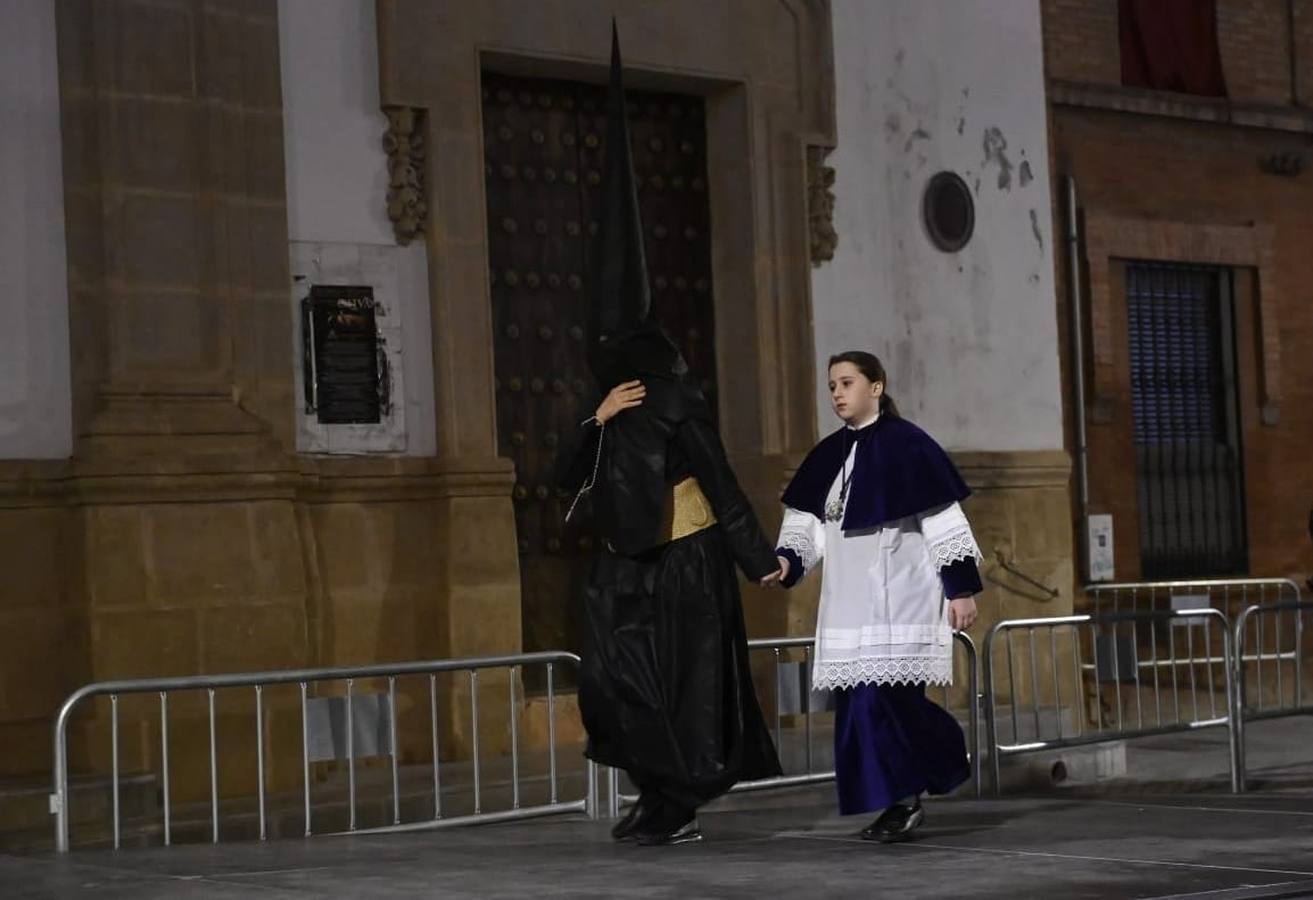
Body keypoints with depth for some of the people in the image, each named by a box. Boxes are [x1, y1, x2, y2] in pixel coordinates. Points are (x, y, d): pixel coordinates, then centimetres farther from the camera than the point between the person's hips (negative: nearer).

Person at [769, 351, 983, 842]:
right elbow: (806, 522, 12)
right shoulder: (828, 455, 12)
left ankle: (902, 800, -3)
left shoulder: (907, 445, -7)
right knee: (859, 703, 3)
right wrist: (787, 560, -8)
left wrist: (961, 586, -10)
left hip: (898, 598, -7)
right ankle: (903, 798, 13)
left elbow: (943, 520, -7)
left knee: (883, 697, -14)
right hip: (849, 603, 7)